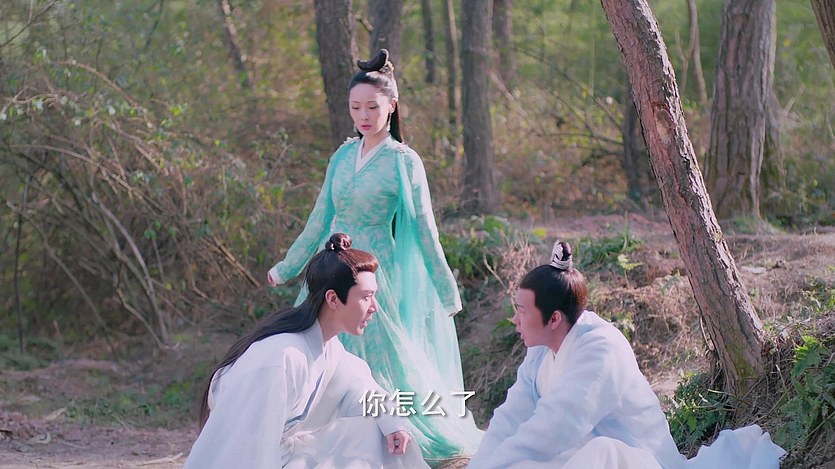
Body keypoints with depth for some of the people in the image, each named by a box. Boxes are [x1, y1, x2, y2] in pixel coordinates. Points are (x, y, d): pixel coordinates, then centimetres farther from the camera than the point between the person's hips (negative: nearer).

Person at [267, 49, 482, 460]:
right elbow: (319, 221, 16)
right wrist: (286, 268, 21)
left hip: (375, 271, -5)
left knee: (379, 361, -4)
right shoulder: (343, 156, 9)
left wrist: (446, 292, -5)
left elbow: (424, 229, -4)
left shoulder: (403, 162, -6)